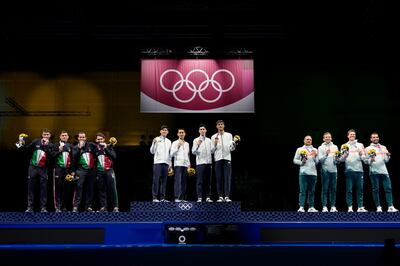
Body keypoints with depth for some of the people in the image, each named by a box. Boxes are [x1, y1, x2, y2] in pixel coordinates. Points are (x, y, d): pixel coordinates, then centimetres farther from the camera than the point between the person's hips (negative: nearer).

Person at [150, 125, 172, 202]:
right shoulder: (156, 139, 3)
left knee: (164, 180, 3)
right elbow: (152, 151, -2)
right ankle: (155, 197, -5)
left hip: (166, 162, 5)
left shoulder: (169, 141, 17)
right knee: (156, 180, -6)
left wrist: (170, 163, 15)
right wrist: (154, 143, -18)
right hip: (157, 162, -5)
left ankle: (162, 197, 6)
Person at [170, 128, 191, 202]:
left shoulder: (187, 144, 20)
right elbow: (172, 154, -4)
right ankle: (177, 197, -17)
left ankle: (182, 198, 4)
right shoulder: (175, 143, 4)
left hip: (185, 165, 5)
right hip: (178, 164, -5)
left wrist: (189, 163, 16)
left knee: (184, 182, 1)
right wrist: (178, 146, -12)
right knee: (178, 181, -14)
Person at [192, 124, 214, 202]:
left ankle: (208, 197, 7)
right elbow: (193, 152, -2)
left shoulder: (209, 140, 16)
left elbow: (212, 151, 15)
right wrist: (197, 145, -18)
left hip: (208, 162, 4)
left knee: (208, 180, 4)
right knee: (200, 181, -5)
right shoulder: (196, 140, 5)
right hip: (200, 162, -4)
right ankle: (199, 197, -5)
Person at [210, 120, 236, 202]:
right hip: (218, 158, 0)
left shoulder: (229, 135, 10)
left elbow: (231, 149, 8)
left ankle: (227, 196, -7)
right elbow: (212, 149, 6)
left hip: (227, 158, 0)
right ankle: (220, 196, 3)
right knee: (219, 178, 0)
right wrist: (215, 143, -12)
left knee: (227, 178, -6)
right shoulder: (214, 137, 10)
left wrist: (233, 146, -14)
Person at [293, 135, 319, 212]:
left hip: (313, 173, 3)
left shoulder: (315, 150, 18)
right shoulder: (300, 149, 10)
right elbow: (295, 160, 7)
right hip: (303, 172, -3)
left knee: (311, 191, 5)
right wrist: (301, 162, -9)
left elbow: (317, 162, 15)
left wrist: (315, 157, -4)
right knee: (303, 190, -8)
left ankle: (311, 207, 10)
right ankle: (301, 207, -9)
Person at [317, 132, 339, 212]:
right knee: (325, 188, -3)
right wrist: (326, 154, -18)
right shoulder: (321, 148, 6)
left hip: (334, 170, 3)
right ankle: (324, 206, -1)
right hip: (325, 170, -3)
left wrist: (336, 158, -10)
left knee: (333, 189, 3)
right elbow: (320, 160, -4)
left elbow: (337, 161, 11)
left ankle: (333, 206, 7)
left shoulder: (335, 147, 14)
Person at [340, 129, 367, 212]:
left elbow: (363, 158, 9)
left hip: (359, 170, 1)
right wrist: (345, 154, -14)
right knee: (349, 190, -3)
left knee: (360, 189, -1)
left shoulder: (360, 145, 15)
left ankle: (360, 207, 2)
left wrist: (361, 155, -12)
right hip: (349, 170, -1)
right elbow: (342, 159, 5)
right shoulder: (344, 146, 11)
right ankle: (350, 207, -1)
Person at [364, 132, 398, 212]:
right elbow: (365, 161, 2)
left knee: (388, 188, -4)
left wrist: (388, 156, -4)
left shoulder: (383, 147, 17)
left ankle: (390, 207, -5)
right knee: (375, 190, -1)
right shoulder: (368, 149, 7)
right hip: (374, 172, -3)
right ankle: (378, 207, 3)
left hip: (384, 171, 3)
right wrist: (371, 159, -17)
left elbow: (386, 160, 16)